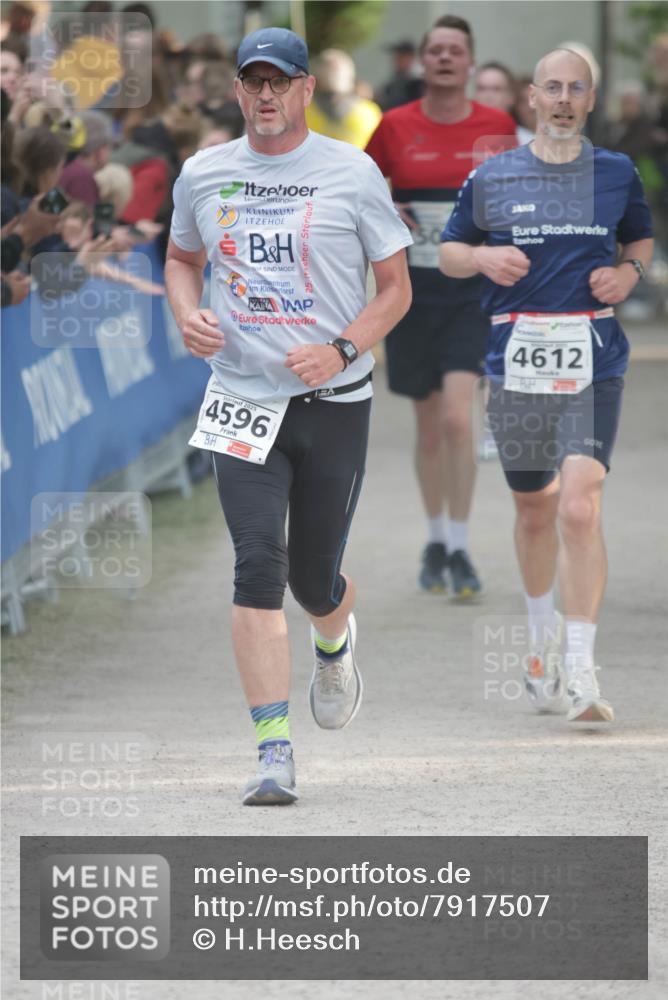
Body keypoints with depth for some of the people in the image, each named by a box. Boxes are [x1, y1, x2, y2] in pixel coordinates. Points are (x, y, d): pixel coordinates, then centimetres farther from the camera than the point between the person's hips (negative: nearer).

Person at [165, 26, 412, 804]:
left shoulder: (352, 174, -2)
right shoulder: (203, 176, 6)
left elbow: (395, 287, 2)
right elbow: (181, 258, 23)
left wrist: (341, 349, -15)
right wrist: (188, 315, 0)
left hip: (335, 404, -1)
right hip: (243, 404, 1)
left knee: (313, 579, 7)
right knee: (257, 567, -15)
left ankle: (335, 644, 46)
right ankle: (274, 754, -16)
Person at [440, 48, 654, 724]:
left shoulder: (617, 174, 7)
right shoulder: (492, 178, 6)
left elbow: (642, 238, 22)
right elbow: (448, 251, 14)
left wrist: (629, 272, 0)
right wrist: (483, 258, -8)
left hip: (593, 362, -2)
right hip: (517, 358, 2)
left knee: (580, 509, -16)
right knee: (534, 511, 13)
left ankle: (580, 671, -13)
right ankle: (543, 634, 40)